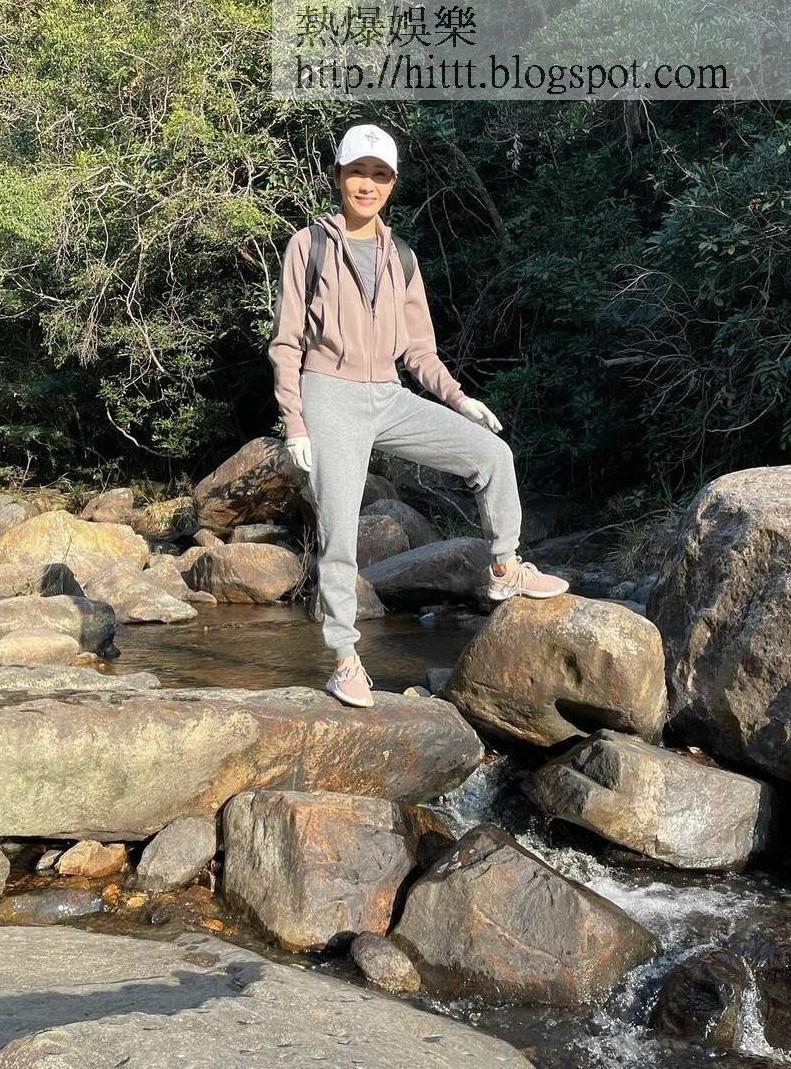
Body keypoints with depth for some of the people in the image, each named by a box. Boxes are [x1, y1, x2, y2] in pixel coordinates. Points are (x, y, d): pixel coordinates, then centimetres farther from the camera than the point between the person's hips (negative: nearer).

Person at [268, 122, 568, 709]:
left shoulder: (400, 258, 12)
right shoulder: (309, 245, 0)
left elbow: (418, 347, 16)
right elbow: (287, 342, -2)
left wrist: (457, 398, 0)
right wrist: (295, 423, -9)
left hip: (391, 399, 4)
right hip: (331, 398, -4)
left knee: (492, 453, -5)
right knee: (339, 533, -6)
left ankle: (505, 569, 12)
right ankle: (345, 659, 6)